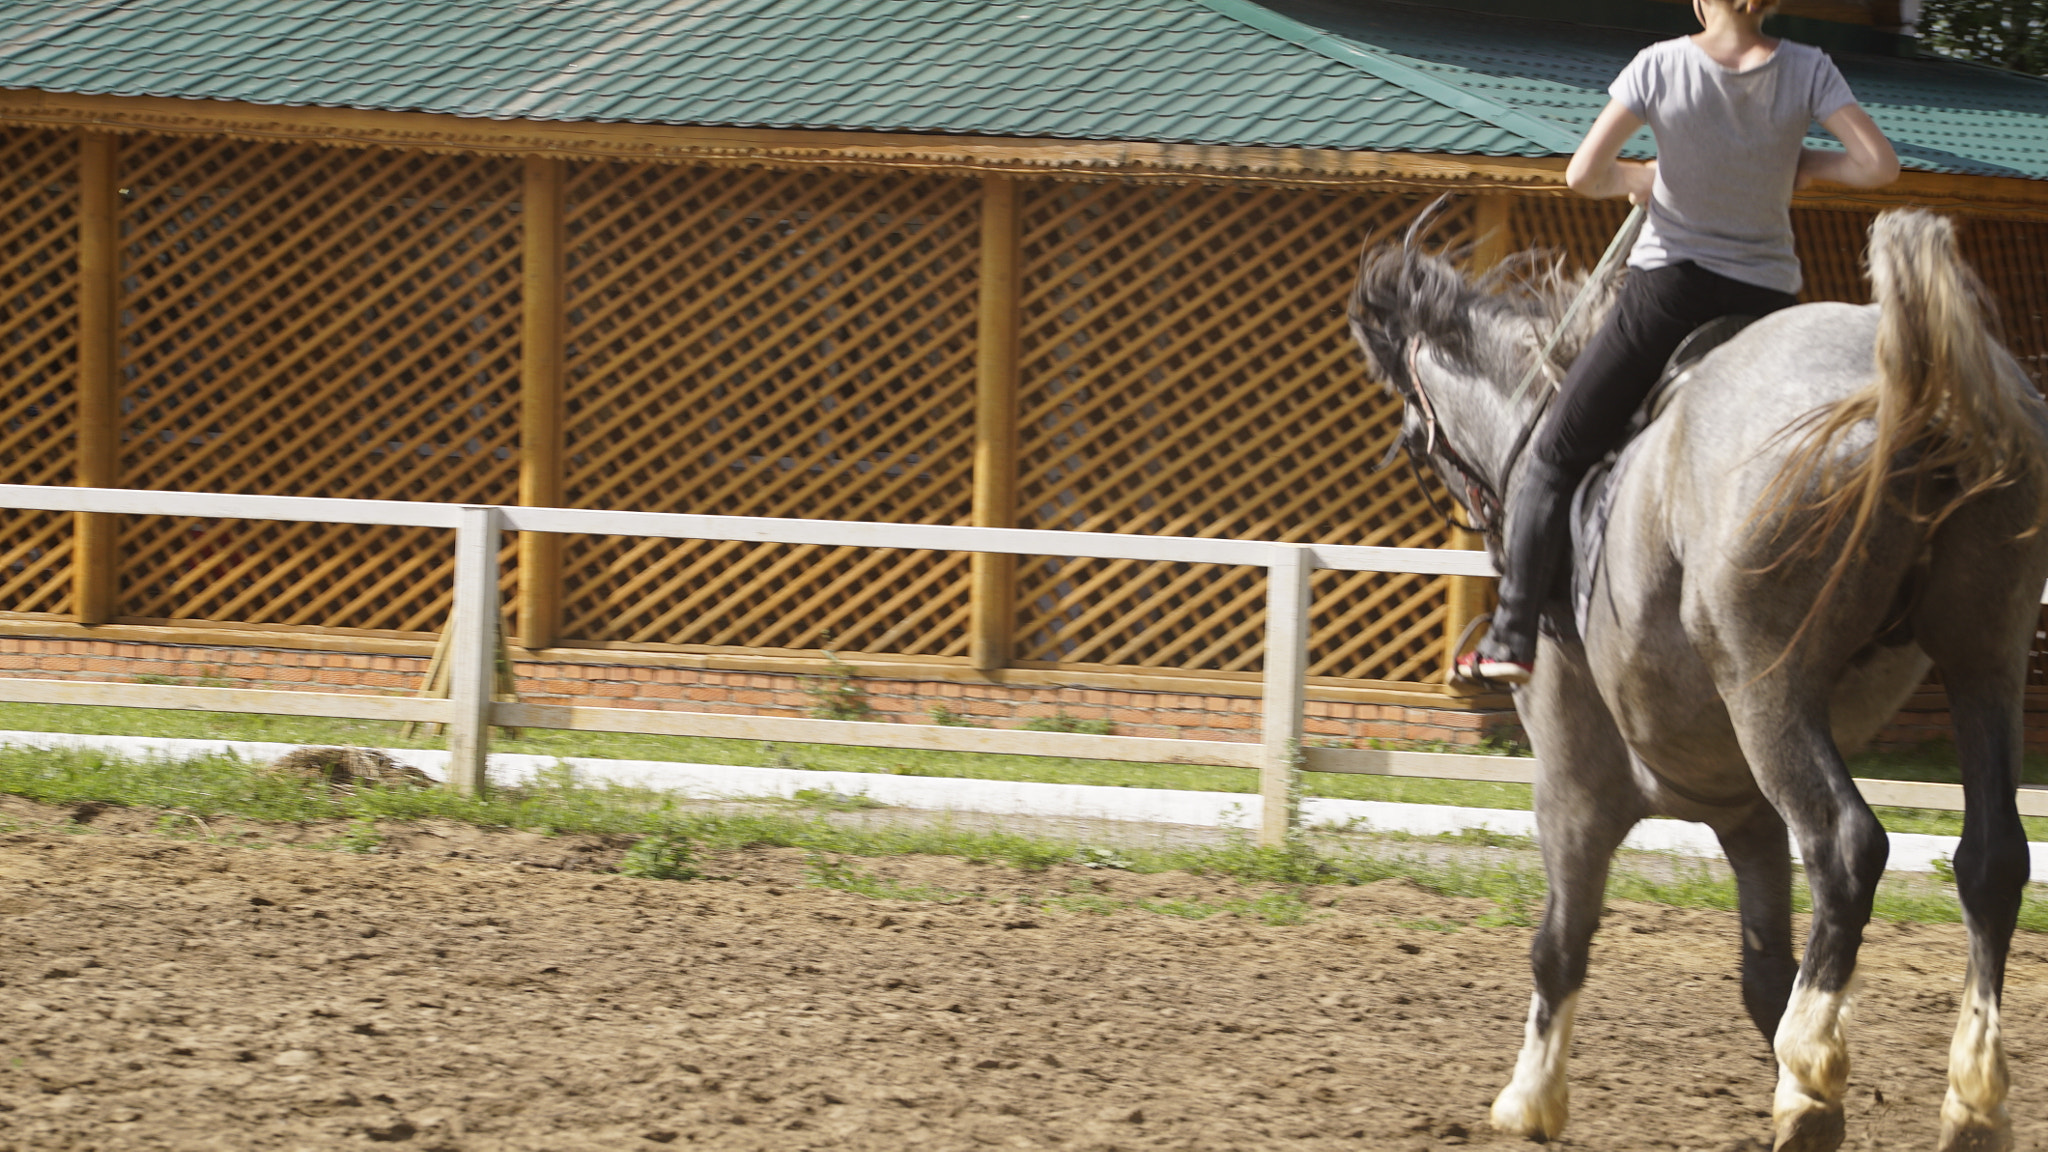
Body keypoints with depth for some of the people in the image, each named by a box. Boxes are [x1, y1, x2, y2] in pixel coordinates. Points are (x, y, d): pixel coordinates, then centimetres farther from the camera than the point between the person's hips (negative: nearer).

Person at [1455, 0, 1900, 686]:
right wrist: (1806, 165, 7)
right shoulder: (1807, 70, -6)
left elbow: (1583, 175, -12)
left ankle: (1513, 636, 0)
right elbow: (1878, 165, -11)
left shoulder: (1661, 65, -10)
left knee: (1554, 459, 9)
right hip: (1765, 299, 2)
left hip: (1667, 289, -2)